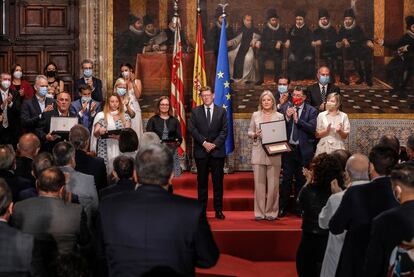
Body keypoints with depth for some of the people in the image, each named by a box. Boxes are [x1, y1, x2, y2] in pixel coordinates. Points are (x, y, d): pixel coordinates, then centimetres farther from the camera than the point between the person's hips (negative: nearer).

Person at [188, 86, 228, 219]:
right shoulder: (195, 111, 7)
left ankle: (218, 210, 6)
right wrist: (204, 142, -11)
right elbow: (192, 129, -2)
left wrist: (214, 144, -11)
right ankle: (202, 210, 8)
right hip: (201, 151, 0)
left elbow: (224, 130, 1)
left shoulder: (221, 111, 7)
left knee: (218, 181, 1)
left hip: (217, 151, 0)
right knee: (202, 182, 4)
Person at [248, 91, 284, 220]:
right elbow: (249, 132, 13)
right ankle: (260, 212, 7)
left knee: (273, 184, -2)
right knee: (259, 183, 0)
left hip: (274, 154, -1)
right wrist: (255, 134, -8)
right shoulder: (255, 115, 10)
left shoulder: (279, 116, 7)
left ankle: (271, 212, 7)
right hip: (258, 153, 1)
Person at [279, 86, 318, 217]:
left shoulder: (311, 111, 0)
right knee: (286, 178, 2)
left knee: (301, 180, 8)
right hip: (288, 148, 1)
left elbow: (312, 128, -12)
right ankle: (282, 208, 7)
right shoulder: (284, 108, 6)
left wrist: (297, 119, -17)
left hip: (303, 150, -1)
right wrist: (287, 117, -14)